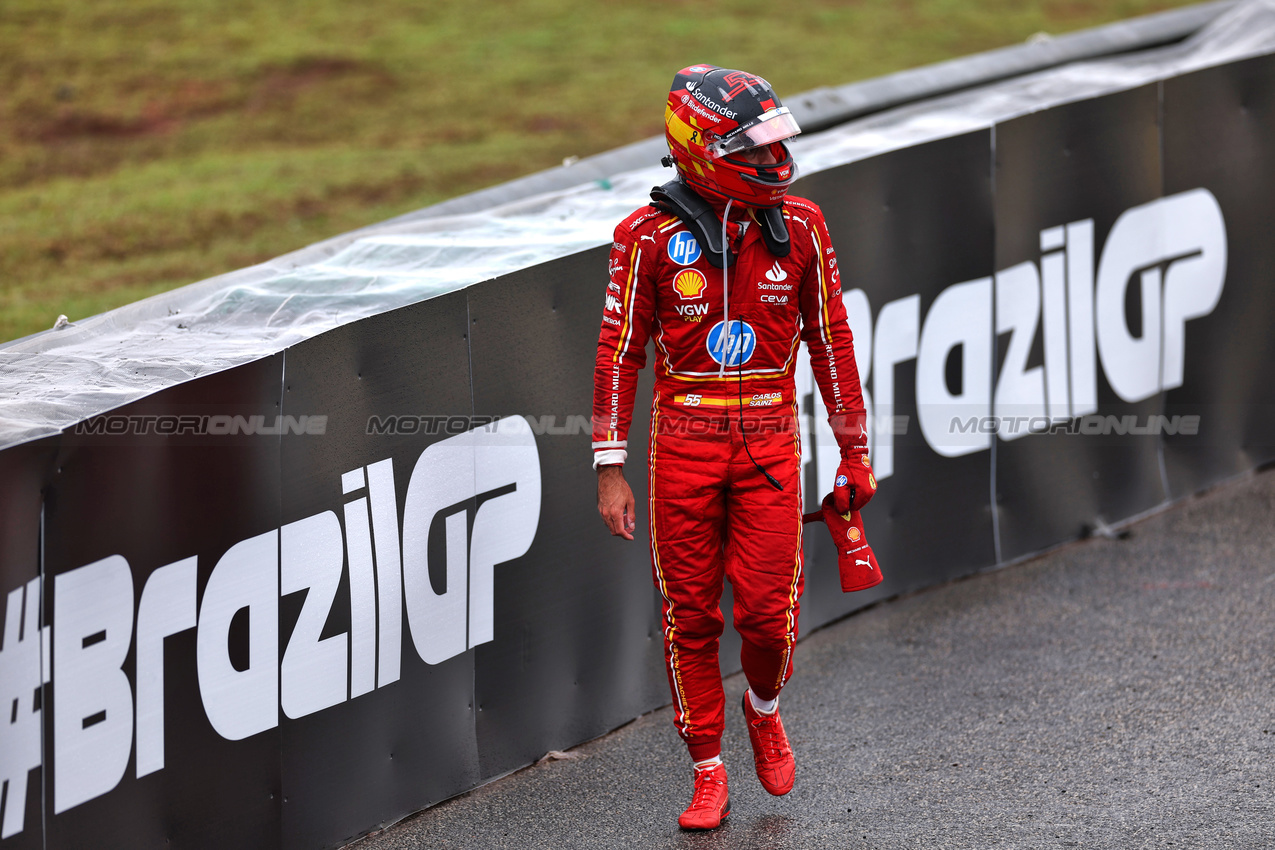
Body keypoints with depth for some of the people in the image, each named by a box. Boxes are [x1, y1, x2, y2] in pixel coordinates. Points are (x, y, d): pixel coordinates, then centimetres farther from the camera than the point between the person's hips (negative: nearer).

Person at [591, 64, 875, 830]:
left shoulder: (799, 229, -2)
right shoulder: (651, 238, -8)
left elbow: (831, 341, 7)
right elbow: (620, 353, -2)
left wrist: (855, 452, 9)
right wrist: (610, 470, -3)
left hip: (769, 437, 1)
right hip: (683, 441, -1)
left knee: (769, 610, -5)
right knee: (690, 615, 3)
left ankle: (765, 709, 27)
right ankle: (709, 773, 15)